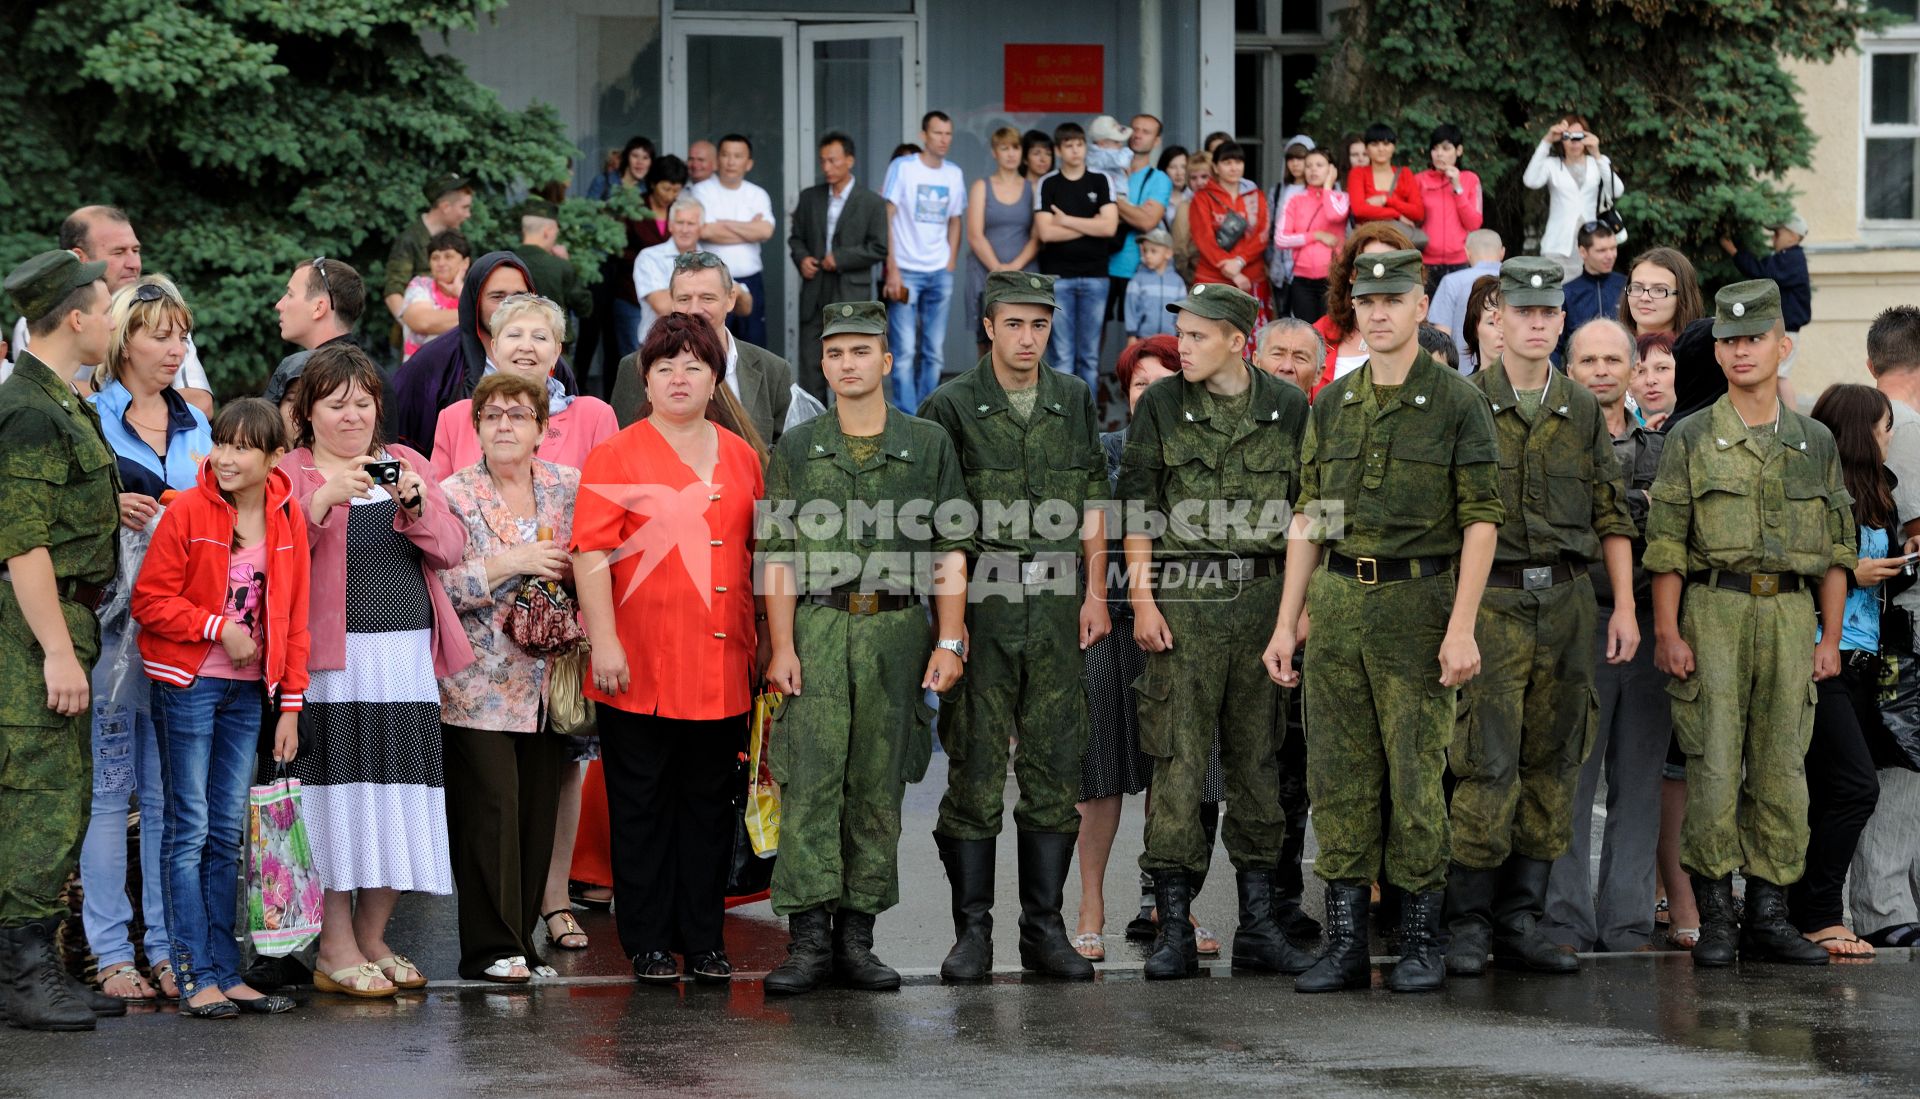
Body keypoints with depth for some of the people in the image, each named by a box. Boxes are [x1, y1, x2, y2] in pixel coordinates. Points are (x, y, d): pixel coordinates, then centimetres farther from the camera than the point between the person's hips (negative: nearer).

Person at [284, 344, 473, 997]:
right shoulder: (290, 472, 3)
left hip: (408, 658, 5)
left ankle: (373, 939, 15)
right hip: (333, 660, -5)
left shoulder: (406, 464, 16)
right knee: (338, 792, -8)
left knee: (398, 797, 5)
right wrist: (328, 496, -23)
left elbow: (450, 550, 7)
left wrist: (415, 506, -10)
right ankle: (335, 951, -3)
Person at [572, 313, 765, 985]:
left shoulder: (740, 456, 12)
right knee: (642, 806, 3)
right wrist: (603, 641, -14)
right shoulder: (616, 456, -2)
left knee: (709, 804, 8)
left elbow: (758, 551, 17)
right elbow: (591, 551, -7)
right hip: (640, 669, -4)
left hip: (721, 668, 4)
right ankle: (647, 943, 10)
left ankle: (703, 941, 16)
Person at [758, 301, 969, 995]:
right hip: (817, 630, -1)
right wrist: (782, 646, -5)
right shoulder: (796, 451, 8)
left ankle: (856, 936, 9)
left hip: (897, 631, 1)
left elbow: (951, 554, 6)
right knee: (811, 780, -9)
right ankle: (809, 937, -9)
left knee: (878, 787, 3)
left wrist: (950, 641, -2)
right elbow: (778, 555, 4)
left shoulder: (928, 446, 8)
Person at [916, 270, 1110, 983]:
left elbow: (1092, 503, 14)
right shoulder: (952, 406, -1)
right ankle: (972, 931, 2)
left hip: (1055, 603, 3)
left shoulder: (1073, 401, 11)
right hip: (981, 598, -3)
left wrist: (1095, 593, 6)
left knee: (1054, 765, 4)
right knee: (975, 767, -3)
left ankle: (1044, 929, 10)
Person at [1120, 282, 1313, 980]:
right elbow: (1138, 509, 3)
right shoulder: (1161, 406, 3)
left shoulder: (1287, 408, 6)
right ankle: (1174, 929, -1)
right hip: (1184, 599, -2)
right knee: (1177, 761, -5)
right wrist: (1142, 599, -5)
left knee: (1258, 761, 6)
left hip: (1263, 597, 2)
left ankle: (1258, 924, 12)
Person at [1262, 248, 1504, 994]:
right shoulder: (1331, 406, 11)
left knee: (1417, 775, -2)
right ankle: (1345, 944, 8)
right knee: (1339, 775, 4)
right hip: (1337, 602, 4)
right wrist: (1286, 622, 8)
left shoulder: (1457, 402, -3)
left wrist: (1461, 628, -14)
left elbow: (1481, 519, -7)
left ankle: (1421, 941, 8)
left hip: (1416, 601, -4)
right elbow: (1308, 519, 14)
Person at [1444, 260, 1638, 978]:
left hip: (1567, 599, 4)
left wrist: (1624, 606, 6)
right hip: (1491, 601, -4)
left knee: (1552, 765, 4)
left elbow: (1611, 516, 13)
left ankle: (1521, 920, 11)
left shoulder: (1583, 412, 11)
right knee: (1489, 764, -10)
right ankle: (1467, 923, -3)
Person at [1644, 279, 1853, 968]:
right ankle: (1714, 918, -1)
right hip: (1714, 610, -3)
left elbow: (1837, 549, 13)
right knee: (1713, 766, -6)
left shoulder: (1816, 443, 12)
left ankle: (1770, 917, 8)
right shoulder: (1691, 440, 4)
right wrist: (1667, 633, -8)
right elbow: (1665, 545, 0)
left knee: (1782, 769, 2)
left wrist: (1830, 638, 6)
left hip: (1791, 614, 3)